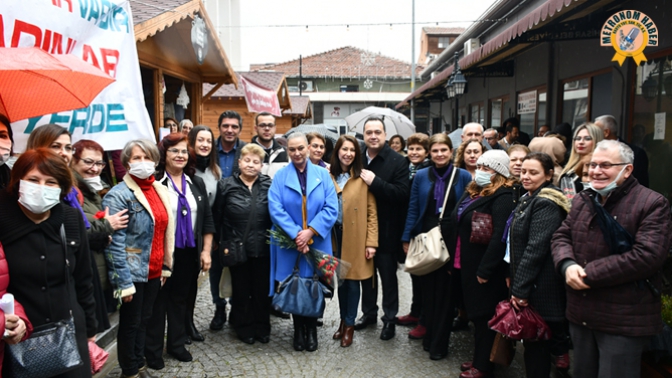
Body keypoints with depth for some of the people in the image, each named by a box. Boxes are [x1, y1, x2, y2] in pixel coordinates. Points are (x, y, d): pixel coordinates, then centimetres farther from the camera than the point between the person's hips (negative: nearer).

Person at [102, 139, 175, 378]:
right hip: (132, 273, -6)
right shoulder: (118, 195, -15)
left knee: (144, 320, 19)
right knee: (130, 323, 10)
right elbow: (115, 243, -18)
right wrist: (123, 282, -20)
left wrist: (165, 266, 11)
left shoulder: (159, 190, 7)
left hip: (154, 271, 6)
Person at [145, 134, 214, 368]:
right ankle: (153, 350, 22)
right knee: (158, 301, 8)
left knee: (181, 300, 16)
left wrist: (206, 251, 4)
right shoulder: (154, 182, -9)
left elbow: (207, 220, 9)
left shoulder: (197, 183, 9)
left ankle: (176, 344, 31)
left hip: (189, 254, 5)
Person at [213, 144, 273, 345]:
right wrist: (221, 243, 2)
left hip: (263, 249, 0)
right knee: (241, 290, 12)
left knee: (262, 290, 10)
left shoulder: (269, 185, 0)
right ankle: (244, 328, 28)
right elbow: (217, 217, 3)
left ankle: (262, 327, 27)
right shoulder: (226, 185, 0)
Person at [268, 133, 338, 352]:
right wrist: (296, 235, -17)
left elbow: (331, 208, -5)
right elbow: (275, 209, -9)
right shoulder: (280, 176, 1)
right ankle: (298, 330, 24)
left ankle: (311, 330, 23)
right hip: (289, 244, 0)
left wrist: (310, 232, -15)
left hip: (317, 243, 0)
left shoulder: (322, 175, 3)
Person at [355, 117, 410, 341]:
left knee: (388, 276, 10)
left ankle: (390, 319, 26)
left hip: (386, 230, -4)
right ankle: (369, 313, 36)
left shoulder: (397, 161, -9)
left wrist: (375, 182, -24)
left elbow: (402, 194, -19)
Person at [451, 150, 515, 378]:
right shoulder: (472, 192, 13)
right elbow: (457, 227, 17)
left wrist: (485, 269, -23)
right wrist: (453, 259, 16)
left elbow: (499, 237, -23)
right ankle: (479, 358, 31)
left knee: (484, 316, 4)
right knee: (475, 313, 17)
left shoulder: (502, 197, -15)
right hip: (466, 265, 8)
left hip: (485, 269, -8)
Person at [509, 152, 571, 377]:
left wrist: (520, 289, -21)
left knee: (536, 345, 3)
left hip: (540, 288, -9)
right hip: (526, 285, 9)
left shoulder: (546, 204, -18)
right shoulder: (528, 199, 12)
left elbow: (536, 248, -23)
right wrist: (516, 284, 16)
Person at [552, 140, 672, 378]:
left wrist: (588, 274, -21)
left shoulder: (653, 204, -12)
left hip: (624, 321, -6)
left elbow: (646, 256, -23)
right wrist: (568, 265, -16)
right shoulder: (582, 200, 10)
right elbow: (561, 236, 8)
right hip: (580, 313, 6)